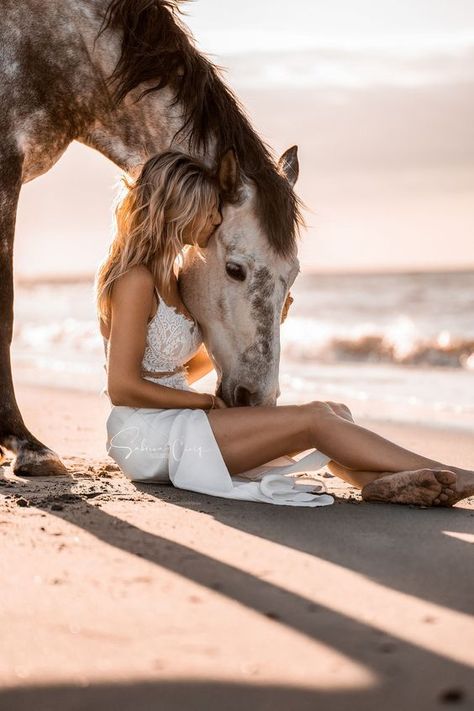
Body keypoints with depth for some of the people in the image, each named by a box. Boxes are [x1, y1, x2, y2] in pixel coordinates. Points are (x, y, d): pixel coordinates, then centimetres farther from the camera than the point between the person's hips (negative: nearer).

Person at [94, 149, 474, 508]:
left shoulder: (170, 275, 15)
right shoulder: (136, 280, -14)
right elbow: (122, 387, -19)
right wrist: (204, 400, -8)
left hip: (175, 422, 9)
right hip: (145, 433, -9)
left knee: (335, 411, -7)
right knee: (314, 418, -18)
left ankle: (381, 481, -38)